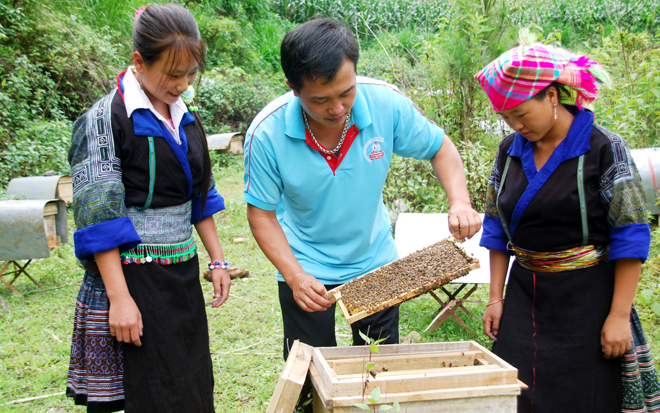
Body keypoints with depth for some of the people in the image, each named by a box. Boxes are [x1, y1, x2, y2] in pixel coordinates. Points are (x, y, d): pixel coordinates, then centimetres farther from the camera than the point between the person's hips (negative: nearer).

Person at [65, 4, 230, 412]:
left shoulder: (186, 119, 9)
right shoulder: (105, 121, -13)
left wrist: (218, 258, 14)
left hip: (183, 273, 7)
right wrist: (119, 298, -19)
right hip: (133, 278, -7)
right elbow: (99, 218, -16)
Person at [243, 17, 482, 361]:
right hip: (306, 267, -2)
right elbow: (261, 213, -13)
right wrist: (295, 277, -25)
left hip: (375, 259, 2)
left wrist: (459, 203, -24)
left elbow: (439, 148, -6)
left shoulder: (386, 102, -22)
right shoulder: (266, 134, -25)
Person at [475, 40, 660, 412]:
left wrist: (619, 316, -13)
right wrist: (496, 297, 8)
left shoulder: (604, 148, -11)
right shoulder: (510, 151, 4)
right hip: (524, 296, 4)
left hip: (587, 298, -4)